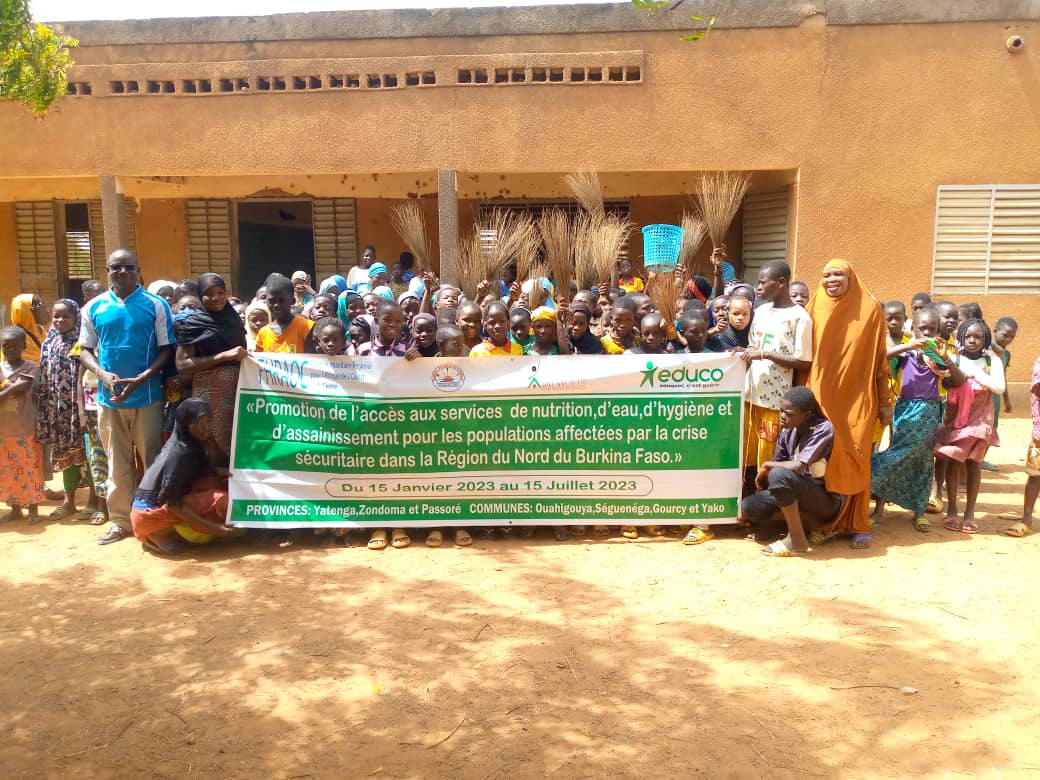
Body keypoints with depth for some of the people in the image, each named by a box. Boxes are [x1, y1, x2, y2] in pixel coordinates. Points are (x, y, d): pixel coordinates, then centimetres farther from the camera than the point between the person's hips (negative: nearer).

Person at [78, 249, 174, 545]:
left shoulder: (156, 305, -1)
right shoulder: (94, 308, 6)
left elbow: (166, 349, -2)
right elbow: (85, 350, 10)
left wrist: (141, 379, -15)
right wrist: (103, 374, -10)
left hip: (147, 396, -2)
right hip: (108, 398, 2)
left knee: (152, 459, 5)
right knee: (117, 462, 10)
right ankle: (120, 520, 20)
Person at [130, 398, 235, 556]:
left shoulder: (187, 443, 3)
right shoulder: (180, 453, -22)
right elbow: (173, 505, -23)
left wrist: (216, 472, -2)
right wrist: (212, 527, -23)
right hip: (150, 513, -9)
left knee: (211, 482, 0)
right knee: (219, 500, -18)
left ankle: (171, 531, -2)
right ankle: (159, 535, -9)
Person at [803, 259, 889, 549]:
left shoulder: (870, 309, 0)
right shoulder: (815, 309, 6)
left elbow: (879, 359, 2)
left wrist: (885, 402, 1)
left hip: (857, 398, -2)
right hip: (821, 397, 2)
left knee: (854, 461, -2)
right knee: (824, 460, 3)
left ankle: (858, 524, 11)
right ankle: (830, 520, 17)